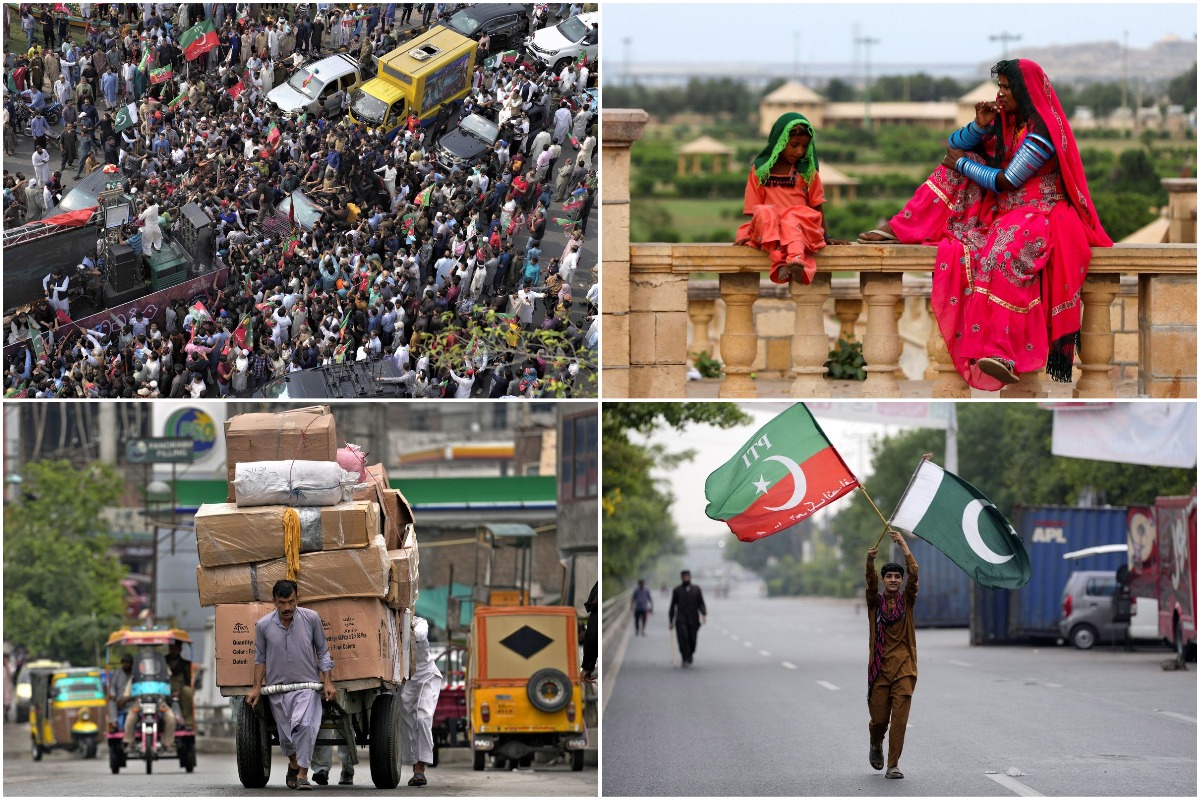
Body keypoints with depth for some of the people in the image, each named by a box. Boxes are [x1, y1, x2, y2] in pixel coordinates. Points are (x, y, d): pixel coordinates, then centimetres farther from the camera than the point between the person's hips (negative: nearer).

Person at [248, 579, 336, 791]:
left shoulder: (311, 619, -5)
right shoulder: (263, 625, -3)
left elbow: (322, 652, 5)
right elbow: (260, 658, 11)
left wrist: (327, 682, 0)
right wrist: (257, 687, 8)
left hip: (307, 686, -2)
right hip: (277, 688, 2)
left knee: (303, 725, -25)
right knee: (286, 736, 7)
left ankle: (302, 774, -18)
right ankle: (294, 764, 39)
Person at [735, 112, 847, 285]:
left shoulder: (808, 171, 12)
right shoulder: (760, 170, 9)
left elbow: (817, 205, 13)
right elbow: (753, 208, 8)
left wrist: (826, 237, 9)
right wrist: (749, 235, -6)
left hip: (801, 223, 0)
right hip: (767, 228, 0)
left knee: (791, 221, -36)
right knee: (764, 212, -34)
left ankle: (796, 259, -66)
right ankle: (780, 262, -52)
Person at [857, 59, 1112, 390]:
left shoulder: (1041, 133, -15)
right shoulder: (1004, 121, 11)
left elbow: (1005, 182, -17)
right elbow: (954, 145, 13)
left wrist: (963, 163, -5)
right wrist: (980, 125, -6)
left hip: (1039, 213, -9)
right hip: (1002, 211, 9)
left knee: (1005, 252, -39)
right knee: (959, 164, 2)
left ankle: (1000, 350, -51)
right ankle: (898, 230, -5)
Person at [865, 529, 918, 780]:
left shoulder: (906, 601, 7)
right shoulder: (875, 602, 6)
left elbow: (914, 574, -6)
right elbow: (870, 581, -13)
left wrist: (904, 546, -13)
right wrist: (870, 561, -31)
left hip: (904, 667, 0)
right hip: (880, 666, 0)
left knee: (900, 718, -9)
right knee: (879, 717, 4)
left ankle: (893, 765, -7)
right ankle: (876, 746, 36)